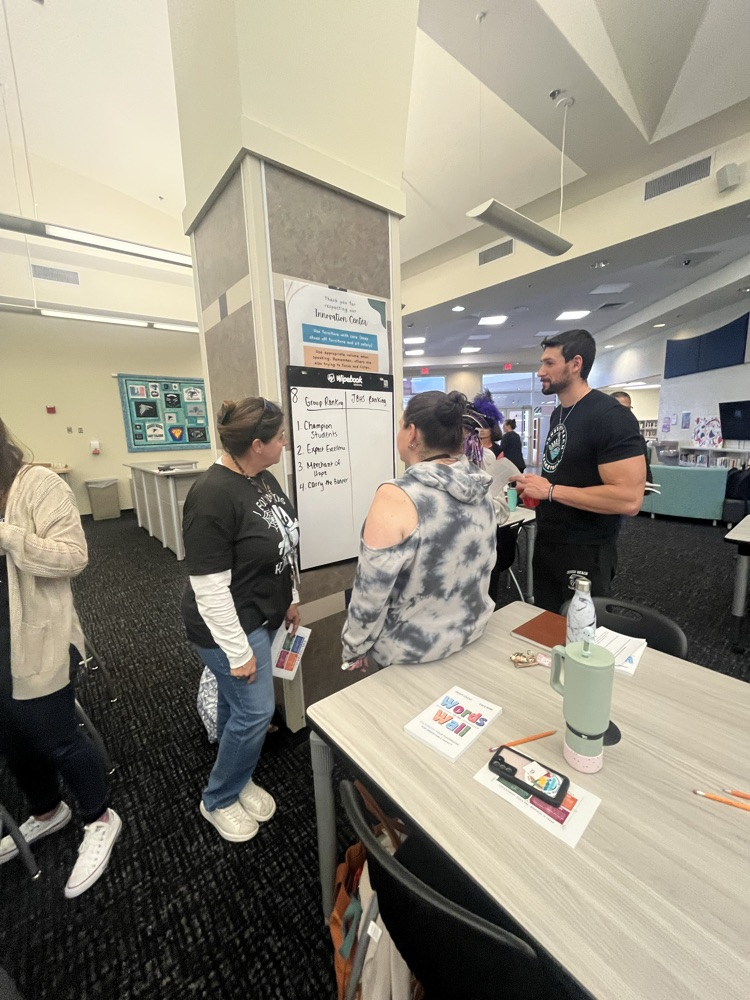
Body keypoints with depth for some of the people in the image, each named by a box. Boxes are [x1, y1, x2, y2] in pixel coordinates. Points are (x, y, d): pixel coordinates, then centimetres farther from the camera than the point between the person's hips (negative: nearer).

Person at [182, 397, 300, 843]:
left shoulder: (264, 479, -1)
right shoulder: (213, 497, -27)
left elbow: (284, 543, 9)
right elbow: (209, 587, -24)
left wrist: (290, 598, 14)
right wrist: (238, 650, -18)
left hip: (262, 616, 8)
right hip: (231, 625, -8)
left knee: (237, 703, 23)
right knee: (256, 710, 5)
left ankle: (238, 779, 45)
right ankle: (218, 801, 33)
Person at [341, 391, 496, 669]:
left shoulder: (395, 497, -29)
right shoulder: (479, 487, -7)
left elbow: (371, 592, -24)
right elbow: (483, 563, 5)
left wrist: (354, 647, -7)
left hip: (412, 648, -6)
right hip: (472, 628, 6)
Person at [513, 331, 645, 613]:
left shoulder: (610, 416, -20)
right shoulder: (558, 413, 9)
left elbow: (629, 499, -27)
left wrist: (550, 491, -23)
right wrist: (535, 487, 2)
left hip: (586, 551, -8)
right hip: (547, 542, 9)